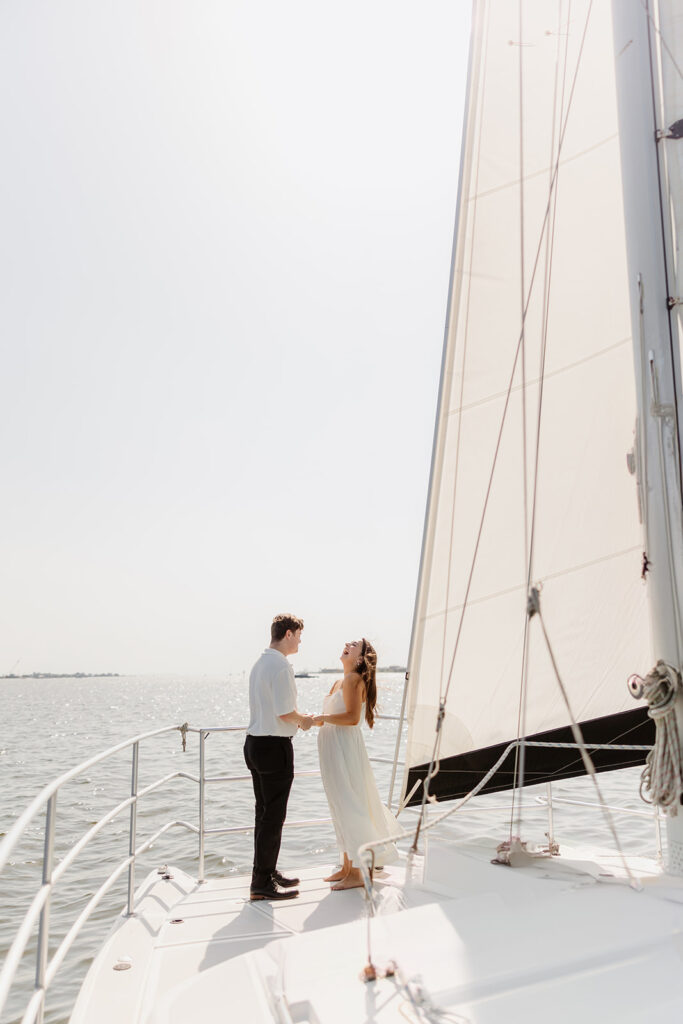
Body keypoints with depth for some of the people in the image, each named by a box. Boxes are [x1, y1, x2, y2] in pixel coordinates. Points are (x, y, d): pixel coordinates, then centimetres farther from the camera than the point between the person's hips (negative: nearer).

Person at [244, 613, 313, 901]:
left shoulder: (260, 663, 12)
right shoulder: (281, 665, -18)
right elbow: (285, 713, -21)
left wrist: (296, 719, 19)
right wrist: (304, 720, -2)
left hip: (255, 742, 10)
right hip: (274, 746, -10)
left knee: (264, 813, 17)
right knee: (273, 816, 0)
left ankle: (267, 873, 29)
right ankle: (262, 883, 8)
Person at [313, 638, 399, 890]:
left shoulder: (354, 678, -12)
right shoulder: (340, 682, 16)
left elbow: (352, 717, -22)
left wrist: (322, 718, -13)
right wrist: (312, 720, 8)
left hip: (345, 749, -9)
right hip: (333, 749, 9)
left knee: (349, 807, -4)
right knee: (342, 808, 15)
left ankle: (356, 873, 5)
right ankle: (346, 867, 25)